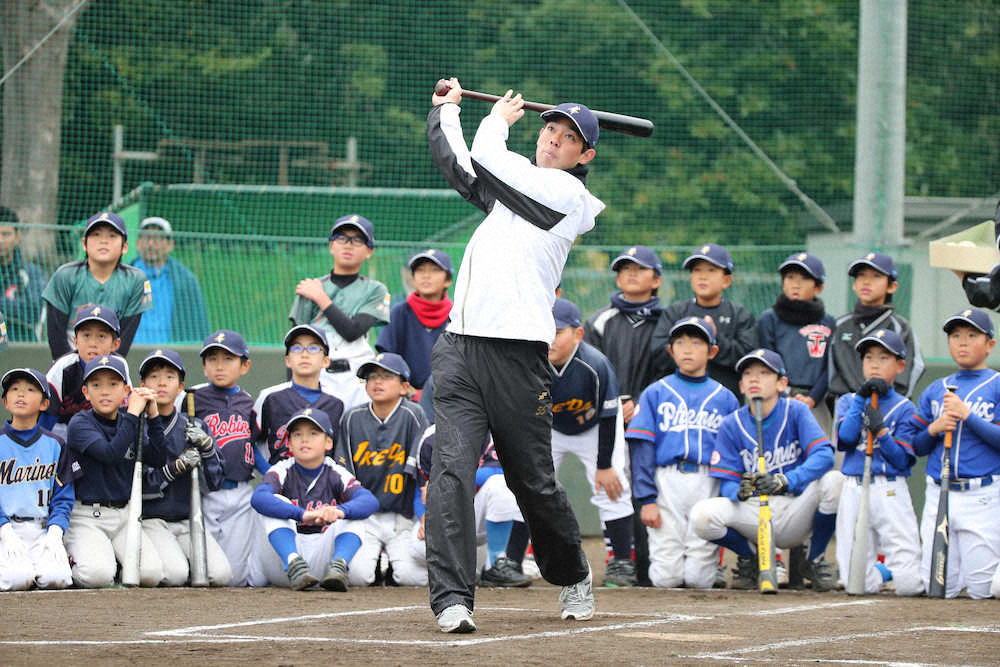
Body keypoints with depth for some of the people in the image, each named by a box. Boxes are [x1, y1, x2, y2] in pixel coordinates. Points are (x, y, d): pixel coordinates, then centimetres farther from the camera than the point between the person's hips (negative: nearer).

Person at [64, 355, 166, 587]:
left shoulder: (128, 422, 10)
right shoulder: (80, 423, -7)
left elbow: (158, 459, -2)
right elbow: (110, 454, -24)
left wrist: (153, 417, -9)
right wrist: (133, 414, -22)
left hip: (124, 515, 5)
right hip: (86, 518, -5)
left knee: (151, 574, -19)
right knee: (98, 574, -29)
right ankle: (72, 567, 7)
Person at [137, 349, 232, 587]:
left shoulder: (193, 427, 9)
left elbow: (213, 482, 6)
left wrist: (206, 447, -11)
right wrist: (177, 467, -18)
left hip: (188, 522, 3)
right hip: (150, 520, -3)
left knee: (220, 575, -20)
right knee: (174, 575, -28)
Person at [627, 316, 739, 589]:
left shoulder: (724, 398, 13)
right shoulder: (656, 393, 9)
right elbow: (642, 447, 3)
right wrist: (646, 499, -7)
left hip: (709, 484, 1)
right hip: (667, 482, -1)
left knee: (699, 578, -9)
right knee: (666, 577, -7)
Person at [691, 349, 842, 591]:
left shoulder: (796, 412, -5)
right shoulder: (732, 425, 1)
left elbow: (824, 455, -20)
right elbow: (727, 482, -3)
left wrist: (784, 481, -37)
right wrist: (739, 491, -29)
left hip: (795, 513, -1)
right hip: (753, 515, 1)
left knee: (833, 481, -30)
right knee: (702, 516, -27)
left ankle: (815, 560, -3)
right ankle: (748, 558, 8)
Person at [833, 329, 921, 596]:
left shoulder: (904, 408, 5)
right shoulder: (848, 401, 14)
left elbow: (904, 461, -2)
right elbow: (845, 438, -6)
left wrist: (880, 431, -14)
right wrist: (861, 399, -9)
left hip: (891, 492, -2)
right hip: (854, 491, 2)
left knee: (909, 584, -13)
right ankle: (886, 571, 28)